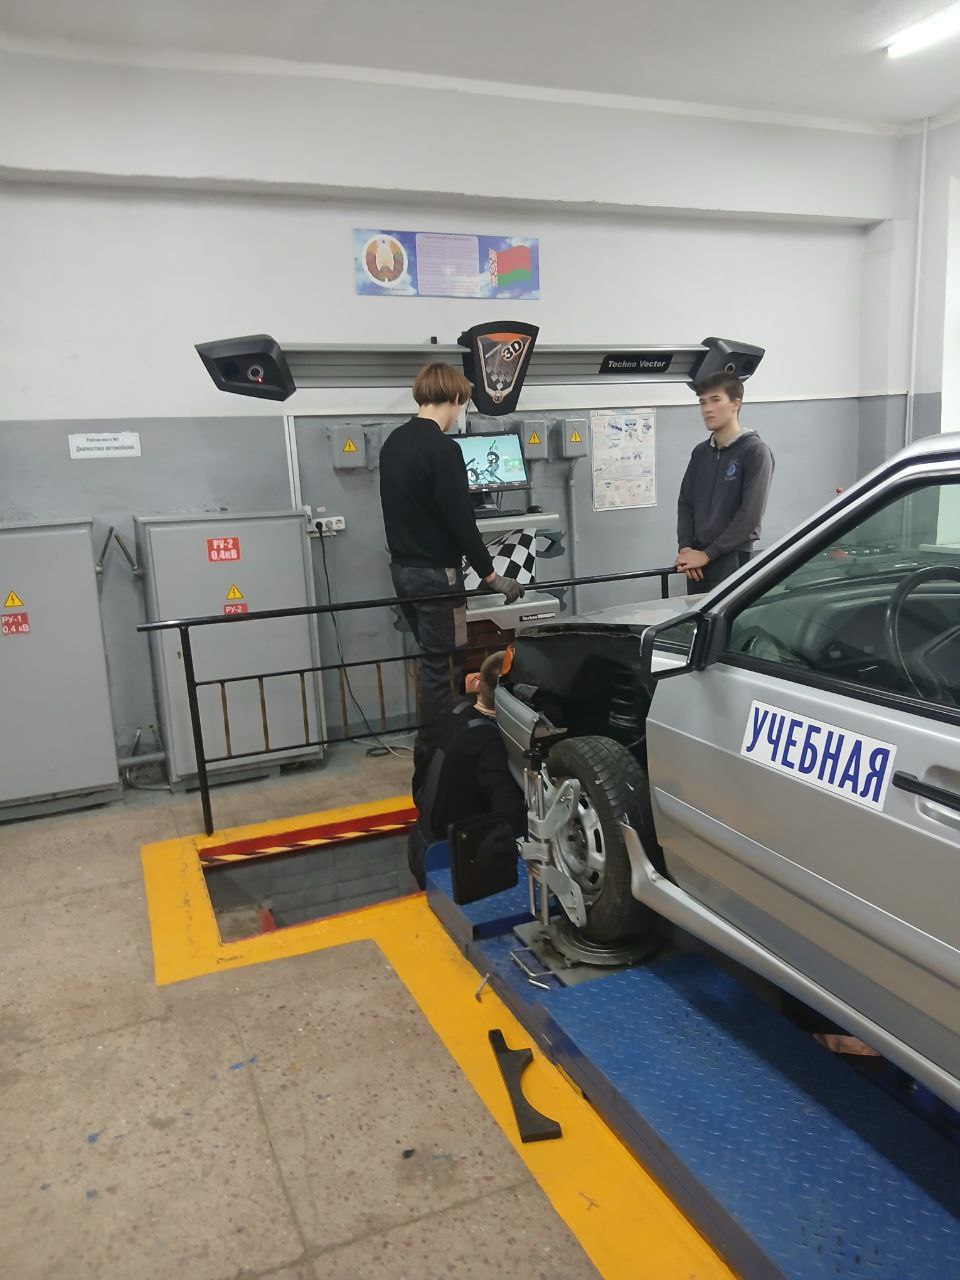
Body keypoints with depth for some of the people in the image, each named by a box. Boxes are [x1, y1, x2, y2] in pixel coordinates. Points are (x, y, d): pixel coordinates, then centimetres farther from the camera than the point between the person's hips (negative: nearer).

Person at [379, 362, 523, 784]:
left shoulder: (393, 442, 9)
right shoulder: (442, 449, -18)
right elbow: (461, 521, -18)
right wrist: (490, 575, -10)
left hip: (403, 568, 9)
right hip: (435, 574, -9)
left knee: (433, 662, 17)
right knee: (443, 669, -1)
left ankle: (432, 752, 25)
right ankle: (431, 763, 6)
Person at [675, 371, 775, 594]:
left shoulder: (755, 451, -8)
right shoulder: (700, 452, 12)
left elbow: (750, 515, -15)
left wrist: (707, 554, -14)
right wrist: (685, 547, -1)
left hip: (733, 561, -6)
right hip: (698, 561, 6)